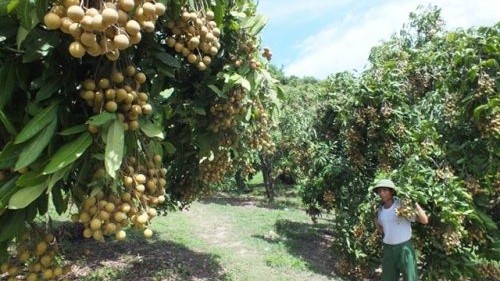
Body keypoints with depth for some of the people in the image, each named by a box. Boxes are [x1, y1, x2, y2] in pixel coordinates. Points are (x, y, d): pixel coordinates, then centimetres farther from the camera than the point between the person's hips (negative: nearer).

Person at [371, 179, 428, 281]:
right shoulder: (380, 211, 6)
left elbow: (424, 220, -19)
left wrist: (414, 202, -23)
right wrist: (376, 223, 5)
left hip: (404, 247, -5)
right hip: (388, 249, 5)